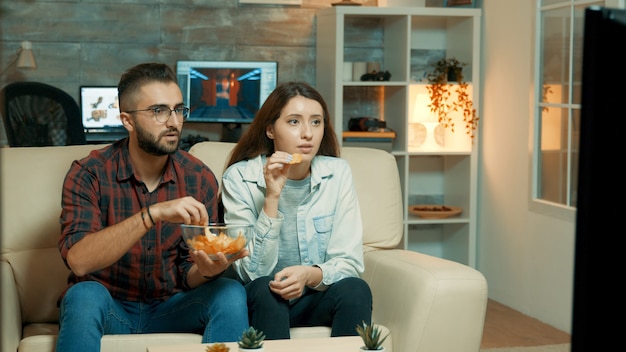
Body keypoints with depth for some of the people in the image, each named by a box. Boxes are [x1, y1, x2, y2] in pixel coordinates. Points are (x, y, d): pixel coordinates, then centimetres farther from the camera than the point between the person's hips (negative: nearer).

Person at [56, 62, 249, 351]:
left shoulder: (200, 179, -4)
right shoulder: (90, 173, -12)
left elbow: (188, 275, -1)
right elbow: (78, 260, -26)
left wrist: (206, 270, -26)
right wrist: (153, 214, -36)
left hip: (169, 309, 3)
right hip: (108, 308, -2)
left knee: (230, 293, -24)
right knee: (85, 295, -34)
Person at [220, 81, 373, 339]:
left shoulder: (337, 173, -5)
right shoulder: (239, 178, -11)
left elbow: (349, 262, -6)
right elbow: (253, 274, -17)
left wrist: (310, 275, -28)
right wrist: (271, 198, -27)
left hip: (316, 299, 2)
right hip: (262, 302, -1)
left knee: (356, 290, -27)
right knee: (265, 290, -33)